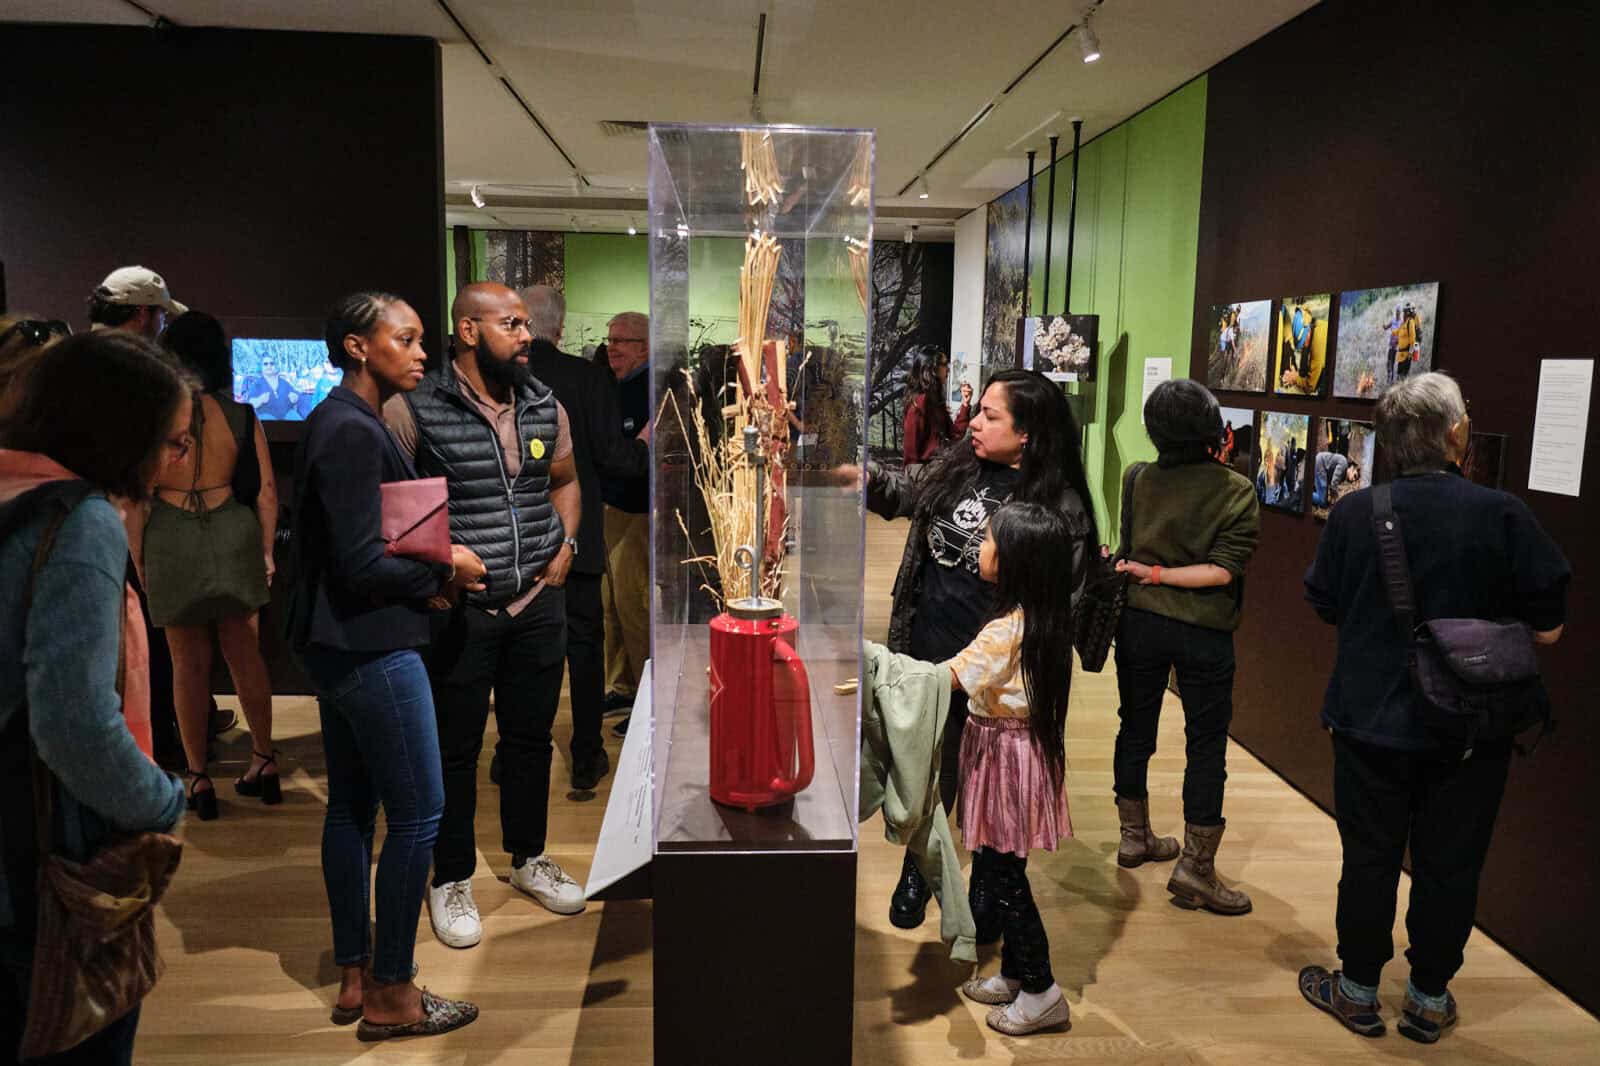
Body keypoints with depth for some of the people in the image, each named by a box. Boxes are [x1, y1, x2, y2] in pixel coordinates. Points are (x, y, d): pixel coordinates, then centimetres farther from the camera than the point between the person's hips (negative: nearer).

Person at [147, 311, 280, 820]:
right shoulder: (242, 416, -5)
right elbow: (266, 492, -2)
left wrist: (137, 559, 5)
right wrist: (266, 550, 10)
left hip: (172, 541, -1)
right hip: (235, 534, 1)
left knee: (189, 662, 10)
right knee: (245, 654, 13)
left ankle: (199, 778, 17)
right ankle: (264, 762, 21)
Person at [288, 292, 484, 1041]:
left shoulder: (336, 424, 12)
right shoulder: (354, 432, -18)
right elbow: (361, 562, -23)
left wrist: (429, 575, 5)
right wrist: (445, 568, -9)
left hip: (338, 644, 10)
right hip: (372, 649, -10)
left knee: (352, 805, 15)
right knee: (417, 812, 0)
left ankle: (354, 978, 28)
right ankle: (390, 996, 13)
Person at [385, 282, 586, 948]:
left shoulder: (545, 406, 6)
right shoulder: (414, 410, -10)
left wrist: (565, 546, 6)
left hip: (539, 600, 5)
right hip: (458, 607, -4)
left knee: (531, 736, 16)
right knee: (455, 747, 8)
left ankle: (528, 858, 35)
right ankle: (452, 880, 26)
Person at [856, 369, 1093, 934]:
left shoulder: (1058, 504, -17)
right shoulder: (956, 464, -1)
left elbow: (1062, 599, -15)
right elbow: (903, 493, 14)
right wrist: (865, 475, -7)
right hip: (928, 654, 4)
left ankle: (989, 891, 40)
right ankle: (916, 875, 43)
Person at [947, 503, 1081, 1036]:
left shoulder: (1007, 630, -25)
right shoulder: (1041, 618, 3)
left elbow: (946, 678, -26)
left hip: (1005, 753, -9)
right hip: (1019, 745, 9)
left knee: (1003, 877, 4)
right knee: (1000, 872, 19)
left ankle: (1041, 993, 17)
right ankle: (1014, 973, 34)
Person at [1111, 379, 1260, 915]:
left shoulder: (1137, 481, -6)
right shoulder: (1235, 491, -13)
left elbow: (1125, 553, 1)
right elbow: (1225, 569, -18)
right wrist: (1160, 575, -15)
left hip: (1139, 623, 3)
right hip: (1203, 634, -3)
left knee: (1136, 728, 16)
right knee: (1207, 744, 6)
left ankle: (1134, 836, 30)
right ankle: (1195, 868, 7)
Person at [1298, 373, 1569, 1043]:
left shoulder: (1354, 512, -10)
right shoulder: (1502, 515, -14)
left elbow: (1325, 606, 3)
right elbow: (1547, 629, -8)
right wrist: (1480, 619, 10)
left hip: (1370, 721, 1)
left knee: (1369, 859, 14)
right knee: (1449, 867, 15)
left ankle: (1358, 991, 28)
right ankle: (1429, 1000, 30)